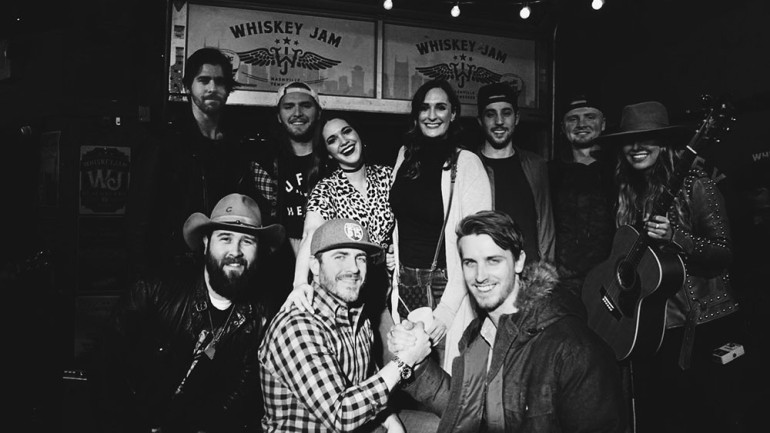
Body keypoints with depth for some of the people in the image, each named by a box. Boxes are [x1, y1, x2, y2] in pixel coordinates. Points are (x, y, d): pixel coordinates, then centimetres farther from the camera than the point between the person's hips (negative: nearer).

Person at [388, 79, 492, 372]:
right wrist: (392, 253, 9)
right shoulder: (406, 155, 7)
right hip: (405, 283, 5)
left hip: (446, 283, -5)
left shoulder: (466, 163, -10)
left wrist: (447, 308, -20)